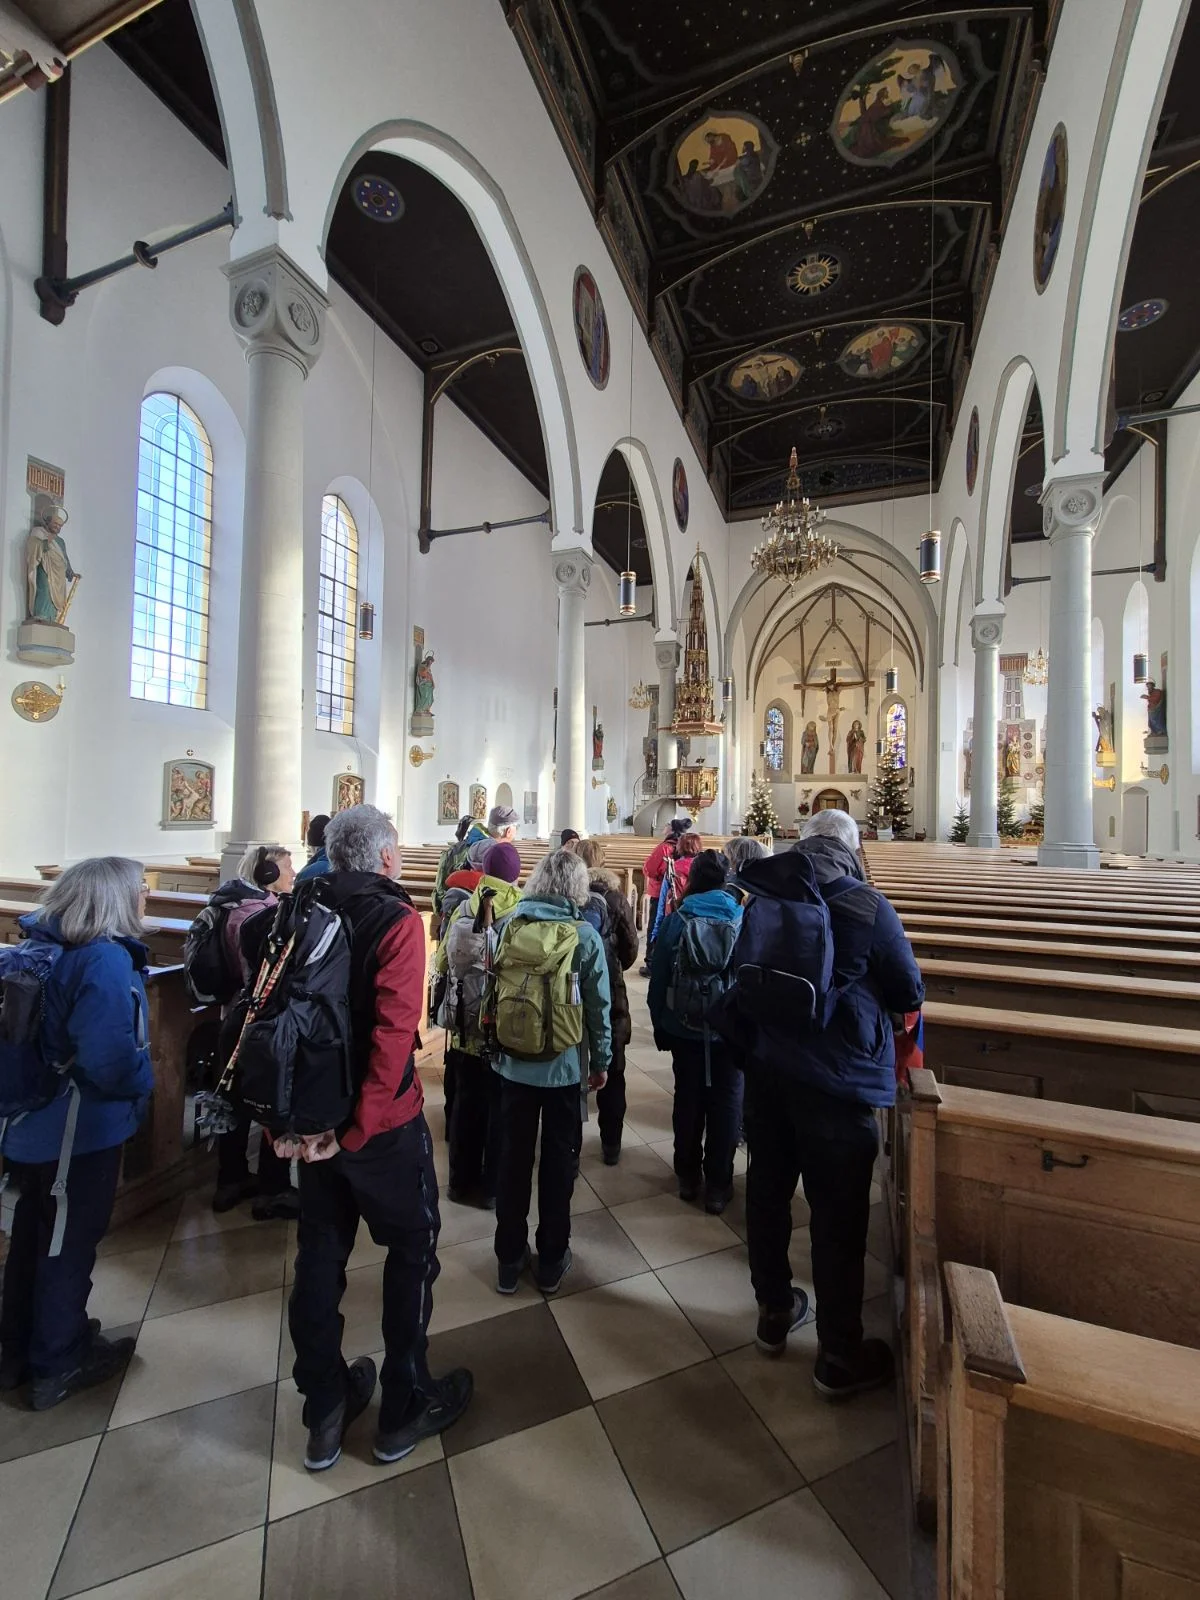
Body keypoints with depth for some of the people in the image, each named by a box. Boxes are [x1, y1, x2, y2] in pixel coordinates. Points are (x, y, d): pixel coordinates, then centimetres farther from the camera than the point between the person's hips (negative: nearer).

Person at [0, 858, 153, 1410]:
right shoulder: (106, 959, -27)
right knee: (70, 1245, 13)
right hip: (78, 1131, -8)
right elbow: (110, 1058, -32)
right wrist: (143, 1082, -13)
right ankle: (57, 1364, 33)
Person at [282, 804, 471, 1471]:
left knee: (320, 1252, 21)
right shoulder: (397, 920, -19)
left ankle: (324, 1414, 40)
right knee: (413, 1248, 16)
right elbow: (394, 1033, -26)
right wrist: (360, 1129, -19)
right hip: (381, 1119, -5)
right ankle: (403, 1412, 33)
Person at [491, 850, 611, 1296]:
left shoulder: (511, 923, -6)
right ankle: (551, 1260, 29)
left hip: (514, 1061, 2)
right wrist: (601, 1060, 5)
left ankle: (509, 1259, 30)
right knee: (558, 1158, 14)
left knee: (513, 1157, 15)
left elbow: (494, 988, 2)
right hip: (565, 1064, -2)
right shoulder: (585, 934, -12)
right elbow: (598, 1005, -8)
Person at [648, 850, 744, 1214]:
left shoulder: (676, 920, -9)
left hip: (684, 1028, 1)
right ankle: (718, 1185, 23)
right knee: (726, 1104, 14)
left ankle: (688, 1176, 32)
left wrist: (659, 1024, 8)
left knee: (688, 1100, 17)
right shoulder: (743, 919, -11)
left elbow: (658, 977, -4)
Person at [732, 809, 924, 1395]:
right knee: (837, 1214, 11)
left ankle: (774, 1311, 41)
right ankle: (839, 1356, 29)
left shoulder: (764, 900, -2)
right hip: (839, 1081, -4)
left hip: (766, 1068, 5)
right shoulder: (867, 907, -14)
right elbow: (910, 995, -4)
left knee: (768, 1190, 20)